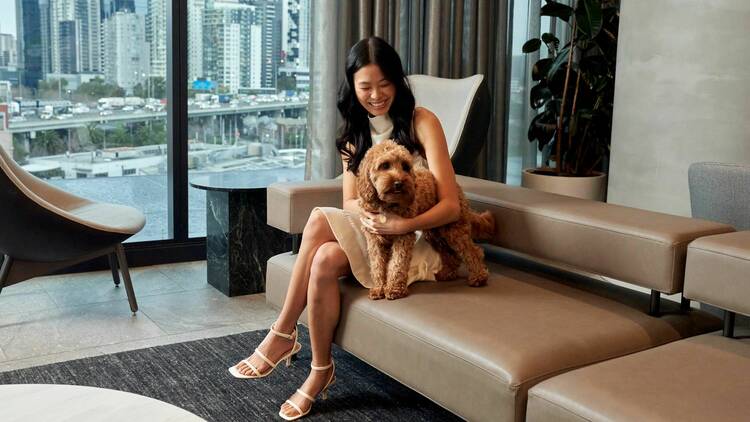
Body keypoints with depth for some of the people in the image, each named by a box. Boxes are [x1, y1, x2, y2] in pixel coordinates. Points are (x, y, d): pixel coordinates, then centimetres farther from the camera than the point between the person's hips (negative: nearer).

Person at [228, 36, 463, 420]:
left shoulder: (421, 122, -9)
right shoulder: (355, 132, 9)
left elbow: (451, 205, -14)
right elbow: (349, 202, 5)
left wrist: (402, 224, -31)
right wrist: (369, 212, -19)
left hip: (416, 241, -5)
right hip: (370, 234, 5)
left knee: (319, 220, -27)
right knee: (325, 259, -29)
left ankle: (283, 335, -11)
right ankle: (319, 371, -16)